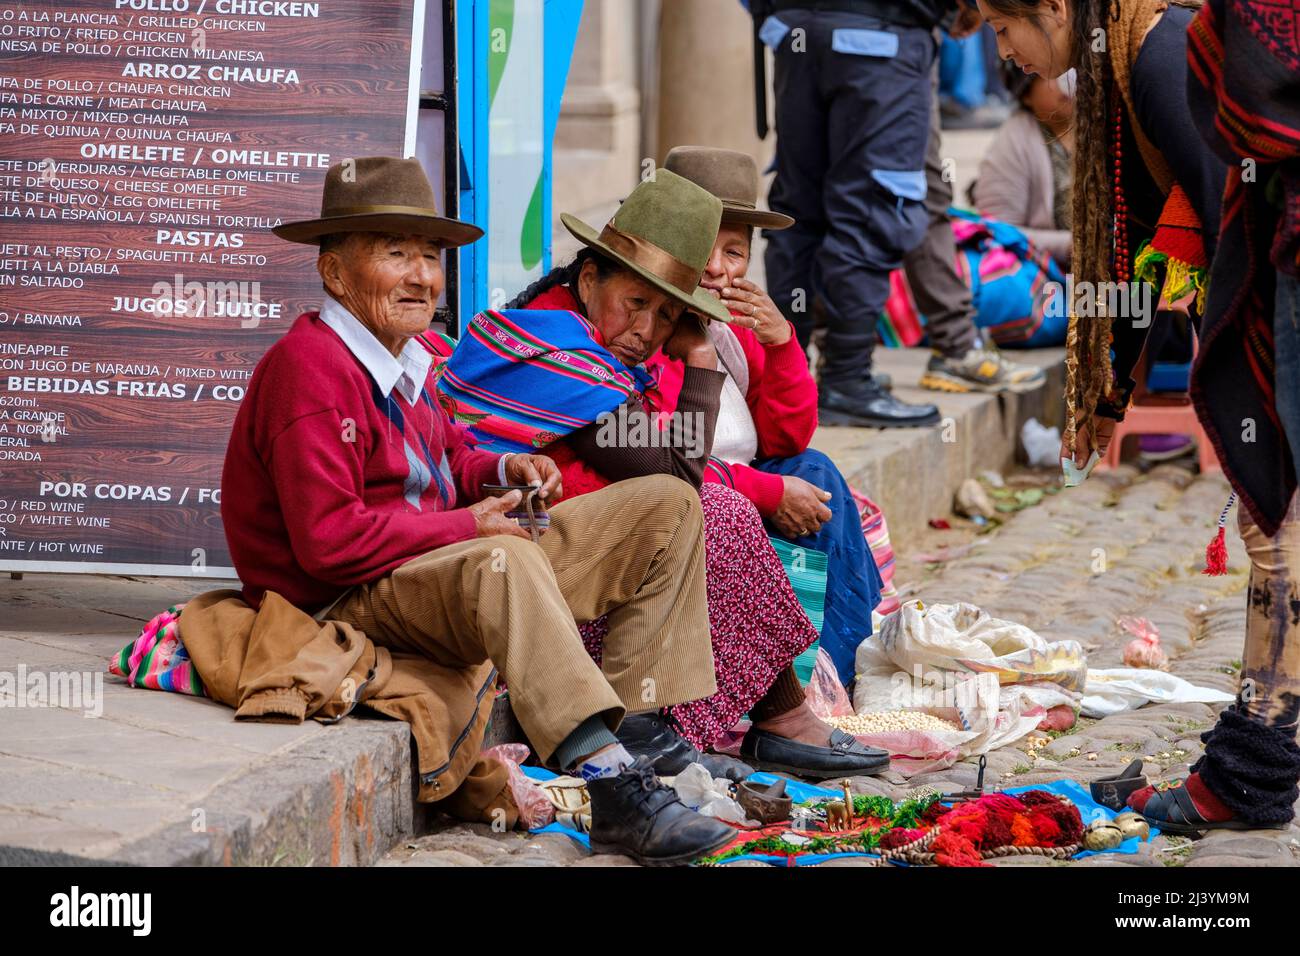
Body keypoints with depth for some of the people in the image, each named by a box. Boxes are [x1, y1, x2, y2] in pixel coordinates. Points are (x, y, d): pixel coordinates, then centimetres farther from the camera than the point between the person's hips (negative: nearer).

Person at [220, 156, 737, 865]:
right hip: (343, 607, -10)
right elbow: (330, 540, -25)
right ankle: (617, 792, -50)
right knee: (501, 561, -43)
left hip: (447, 571, 10)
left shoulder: (409, 355, 14)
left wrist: (501, 471, 2)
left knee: (666, 508, 6)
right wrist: (466, 526, -20)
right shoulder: (311, 368, -19)